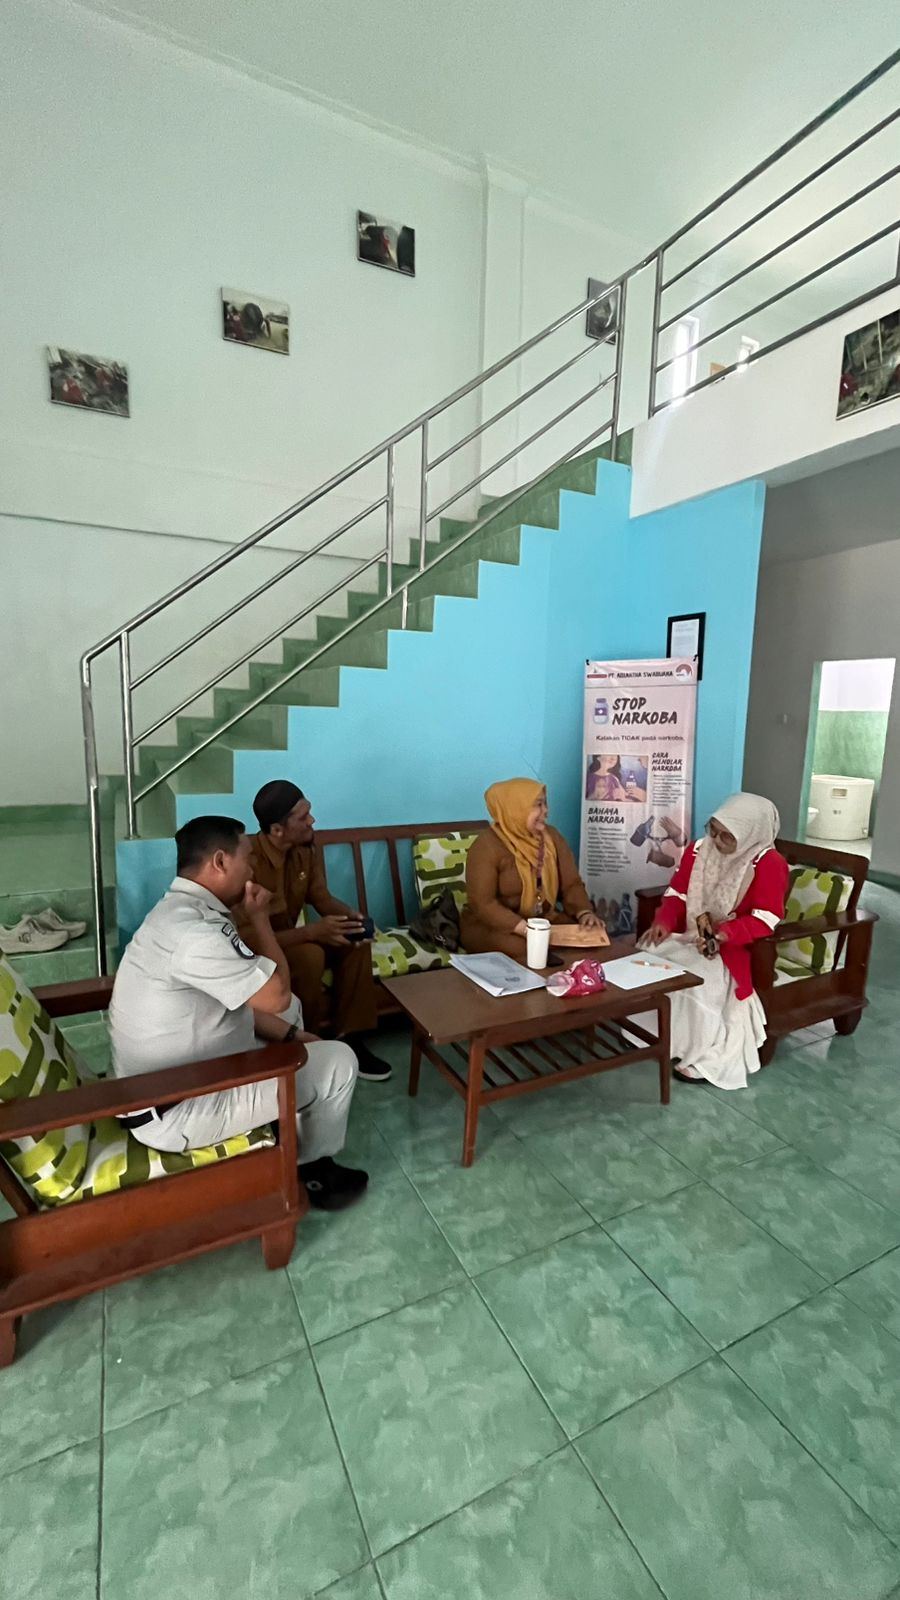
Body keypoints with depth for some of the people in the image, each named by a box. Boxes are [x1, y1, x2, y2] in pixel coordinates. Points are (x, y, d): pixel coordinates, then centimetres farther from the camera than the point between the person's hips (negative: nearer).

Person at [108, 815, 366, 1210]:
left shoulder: (181, 910, 3)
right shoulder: (195, 930, -31)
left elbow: (239, 999, 11)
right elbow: (276, 994, -22)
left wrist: (290, 1034, 7)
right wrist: (258, 916, -13)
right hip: (173, 1112, -10)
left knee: (290, 1011, 21)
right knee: (338, 1063, -5)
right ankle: (312, 1170, 23)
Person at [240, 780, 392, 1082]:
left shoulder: (308, 848, -9)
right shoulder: (249, 863, -31)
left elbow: (322, 898, 1)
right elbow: (248, 939, -32)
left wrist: (350, 916, -21)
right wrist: (311, 931, -38)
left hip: (290, 939, 7)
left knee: (355, 942, -13)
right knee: (310, 955, -33)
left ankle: (350, 1040, -5)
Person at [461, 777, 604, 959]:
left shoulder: (551, 837, 2)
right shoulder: (487, 846, -16)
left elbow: (571, 883, 3)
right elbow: (483, 903, -21)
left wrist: (584, 912, -17)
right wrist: (525, 928, -31)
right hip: (492, 926, -5)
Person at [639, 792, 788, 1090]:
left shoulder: (768, 864, -16)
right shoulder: (699, 850, 0)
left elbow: (765, 920, -21)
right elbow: (677, 893, 3)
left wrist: (723, 934, -35)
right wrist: (663, 922, -16)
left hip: (734, 946, -6)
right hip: (689, 936, 6)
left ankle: (707, 1056, -10)